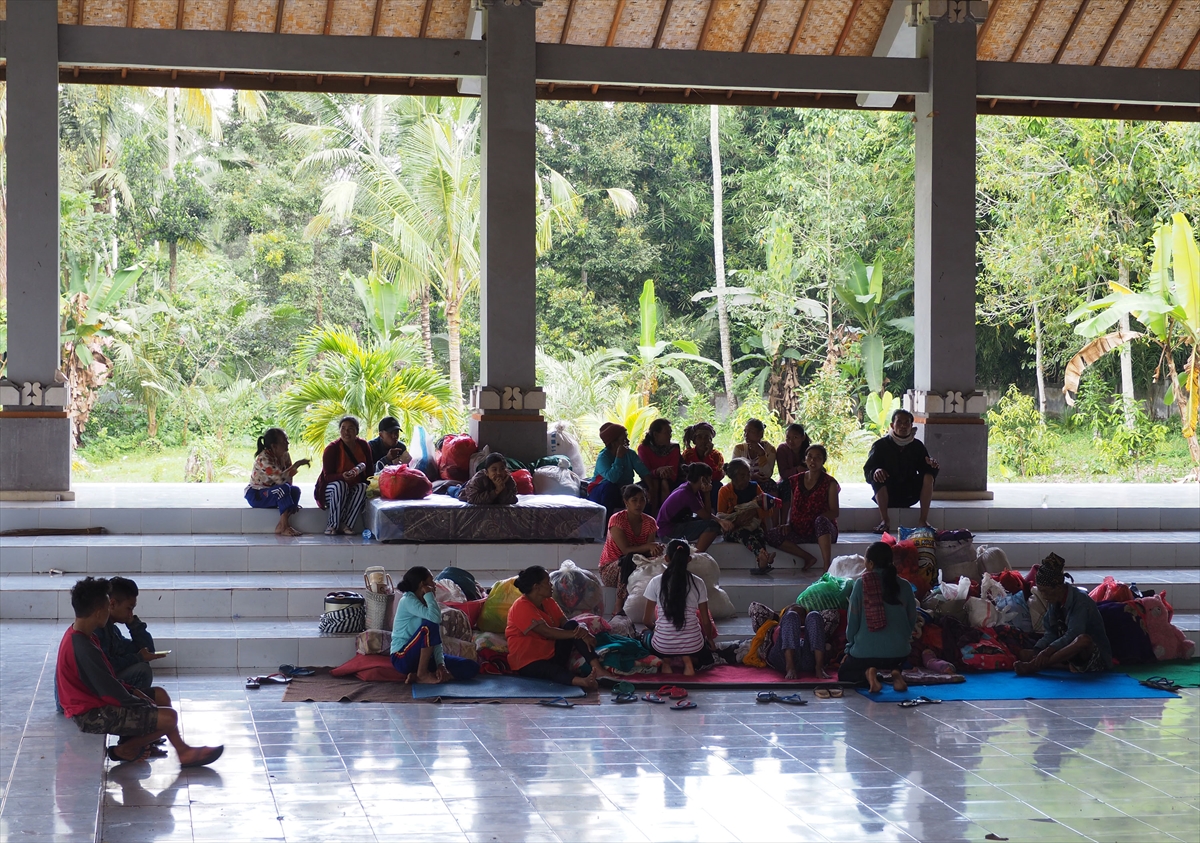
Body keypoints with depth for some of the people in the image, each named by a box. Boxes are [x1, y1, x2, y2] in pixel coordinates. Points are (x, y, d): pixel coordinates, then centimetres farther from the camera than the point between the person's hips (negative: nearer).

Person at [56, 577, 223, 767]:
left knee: (160, 695, 16)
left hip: (93, 700, 11)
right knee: (168, 718, -18)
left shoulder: (78, 635, 5)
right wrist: (148, 705, -11)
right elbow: (110, 691, -23)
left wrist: (133, 691, 4)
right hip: (93, 715, -11)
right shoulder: (82, 648, -27)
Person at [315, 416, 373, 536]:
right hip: (330, 489, -3)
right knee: (340, 485, -36)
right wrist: (343, 476, -38)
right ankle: (333, 525, -31)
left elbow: (369, 470, 7)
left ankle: (346, 525, -31)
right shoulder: (332, 449, -13)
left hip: (354, 489, 3)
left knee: (362, 488, -28)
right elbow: (327, 476, -18)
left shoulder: (363, 446, -1)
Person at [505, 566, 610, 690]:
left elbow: (565, 623, -1)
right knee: (552, 671, -40)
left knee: (572, 626, -12)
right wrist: (577, 634, -24)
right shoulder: (521, 606, -17)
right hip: (528, 663, -8)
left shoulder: (548, 602, 10)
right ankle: (581, 681, -72)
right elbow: (546, 632, -25)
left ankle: (597, 669, -29)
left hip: (551, 655, 8)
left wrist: (581, 632, -25)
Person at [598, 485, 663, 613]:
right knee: (630, 559, -37)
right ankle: (620, 607, -33)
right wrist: (649, 546, -35)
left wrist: (655, 550, -32)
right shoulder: (617, 519, -15)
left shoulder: (650, 522, 0)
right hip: (610, 569, -4)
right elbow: (625, 550, -23)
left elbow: (649, 552, -7)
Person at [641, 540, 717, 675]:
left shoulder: (656, 582, -6)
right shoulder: (698, 583, -4)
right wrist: (710, 640, 23)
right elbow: (706, 621, 2)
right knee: (707, 655, 36)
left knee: (646, 637, 36)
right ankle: (688, 660, 0)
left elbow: (647, 621, 1)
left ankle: (666, 661, 6)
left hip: (663, 645, 0)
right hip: (692, 644, 0)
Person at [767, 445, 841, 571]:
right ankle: (808, 557, -17)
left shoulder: (829, 483, 0)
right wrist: (789, 524, -3)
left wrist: (814, 518, -21)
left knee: (821, 521, -41)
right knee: (770, 536, -20)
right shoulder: (796, 480, 12)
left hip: (823, 532, -4)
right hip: (800, 531, 4)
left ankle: (827, 567, -47)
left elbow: (834, 512, -6)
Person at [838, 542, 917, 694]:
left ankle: (867, 674, -9)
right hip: (899, 652, 3)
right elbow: (912, 621, 7)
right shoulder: (904, 586, 0)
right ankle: (895, 673, 1)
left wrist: (850, 647, 12)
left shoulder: (861, 584, -8)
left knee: (844, 674, 26)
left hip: (866, 651, -3)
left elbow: (852, 620, -3)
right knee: (893, 664, 39)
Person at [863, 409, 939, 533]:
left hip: (910, 494, 3)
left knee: (928, 475, -19)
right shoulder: (881, 445, -4)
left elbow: (924, 468, 1)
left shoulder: (917, 445, 4)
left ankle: (924, 520, -22)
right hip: (887, 494, -3)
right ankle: (884, 521, -31)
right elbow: (867, 470, -10)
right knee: (878, 477, -31)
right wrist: (875, 472, -34)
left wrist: (931, 465, -23)